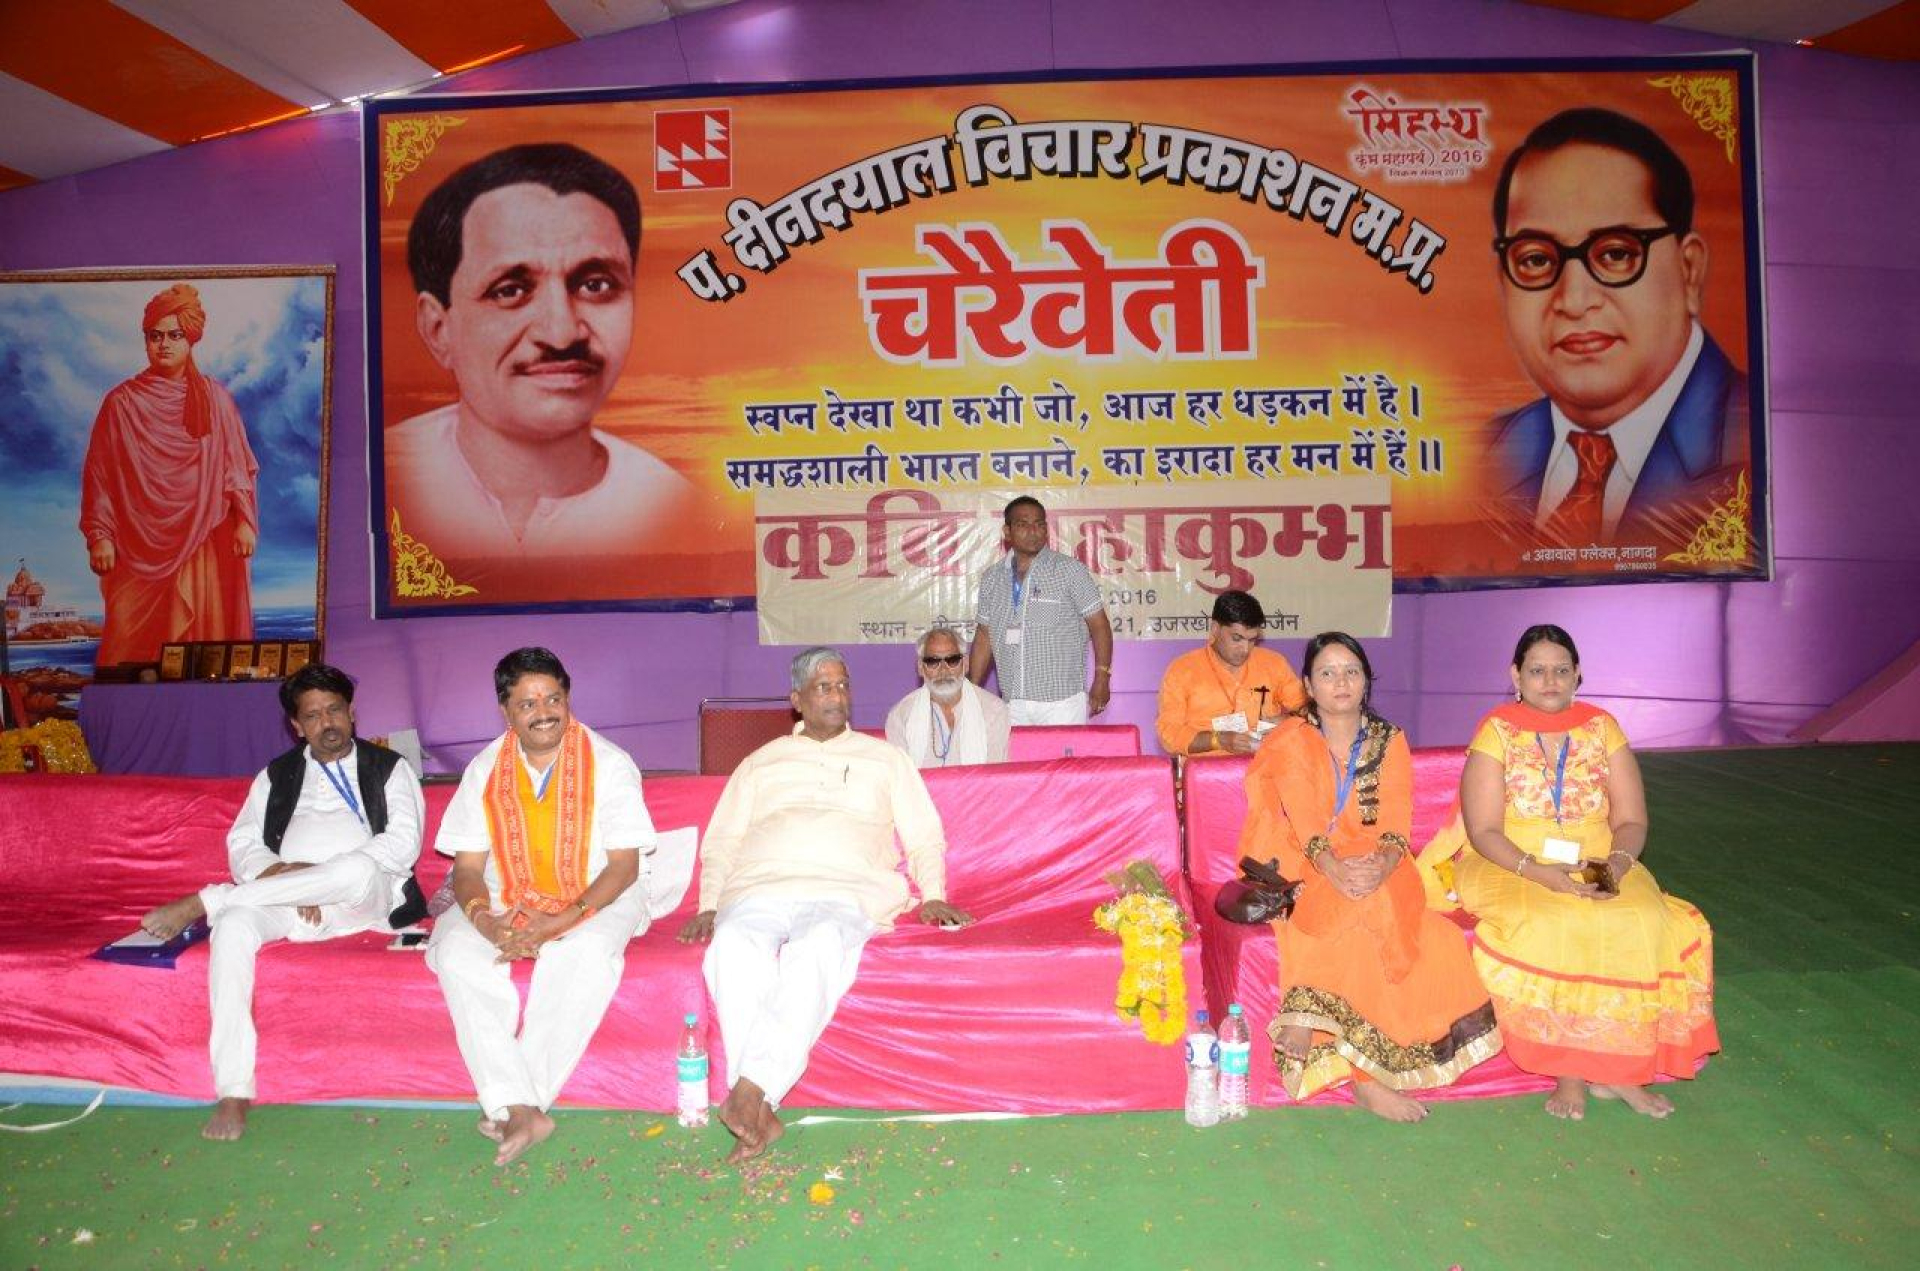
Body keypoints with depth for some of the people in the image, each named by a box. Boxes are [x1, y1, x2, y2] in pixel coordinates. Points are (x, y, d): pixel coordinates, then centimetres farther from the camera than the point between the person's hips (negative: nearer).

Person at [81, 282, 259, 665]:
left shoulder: (215, 398, 5)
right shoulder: (121, 402, 3)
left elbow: (237, 465, 5)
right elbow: (99, 474, 4)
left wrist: (244, 522, -3)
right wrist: (99, 536, -1)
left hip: (203, 543, 0)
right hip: (139, 545, 0)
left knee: (202, 636, 0)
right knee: (131, 643, 1)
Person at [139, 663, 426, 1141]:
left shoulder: (388, 768, 11)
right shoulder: (276, 777, 22)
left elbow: (403, 843, -4)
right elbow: (243, 845, 10)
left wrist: (310, 874, -12)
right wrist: (283, 876, -12)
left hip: (367, 898, -3)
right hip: (285, 900, 3)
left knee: (357, 869, -38)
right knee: (234, 924, -31)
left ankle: (202, 902, -22)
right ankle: (233, 1091, -30)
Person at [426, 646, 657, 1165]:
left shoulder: (609, 764, -8)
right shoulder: (485, 769, 2)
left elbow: (623, 865, -11)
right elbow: (467, 867, 1)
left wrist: (561, 921, -25)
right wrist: (484, 920, -23)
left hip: (595, 896, -3)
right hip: (506, 897, 3)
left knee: (587, 953, -35)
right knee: (455, 952, -27)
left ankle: (508, 1103, -27)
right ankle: (520, 1107, -30)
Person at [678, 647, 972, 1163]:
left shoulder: (883, 759, 24)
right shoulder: (761, 763, 26)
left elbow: (924, 836, 19)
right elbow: (721, 840, 21)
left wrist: (933, 896, 2)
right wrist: (708, 905, 5)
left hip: (848, 889, -1)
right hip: (764, 886, 1)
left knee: (820, 946, -38)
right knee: (735, 946, -34)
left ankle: (750, 1090, -37)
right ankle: (761, 1115, -33)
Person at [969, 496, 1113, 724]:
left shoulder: (1070, 571, -1)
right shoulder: (992, 577, 9)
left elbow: (1099, 625, -1)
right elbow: (984, 637, 14)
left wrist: (1102, 679, -9)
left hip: (1062, 703, -3)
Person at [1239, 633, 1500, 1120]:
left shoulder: (1389, 740, 12)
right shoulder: (1291, 739, 3)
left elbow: (1396, 816, -1)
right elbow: (1302, 819, -10)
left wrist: (1384, 860, -23)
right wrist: (1332, 865, -29)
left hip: (1376, 867, 3)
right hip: (1309, 870, -3)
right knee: (1363, 916, -32)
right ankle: (1367, 1077, -24)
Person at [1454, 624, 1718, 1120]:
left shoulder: (1602, 729, 8)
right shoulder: (1496, 731, -1)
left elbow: (1631, 822, 6)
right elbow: (1483, 831, -7)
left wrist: (1618, 861, -16)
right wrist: (1538, 871, -23)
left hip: (1598, 869, 3)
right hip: (1510, 869, -3)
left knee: (1646, 925, -27)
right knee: (1549, 930, -34)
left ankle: (1613, 1066, -14)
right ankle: (1571, 1069, -17)